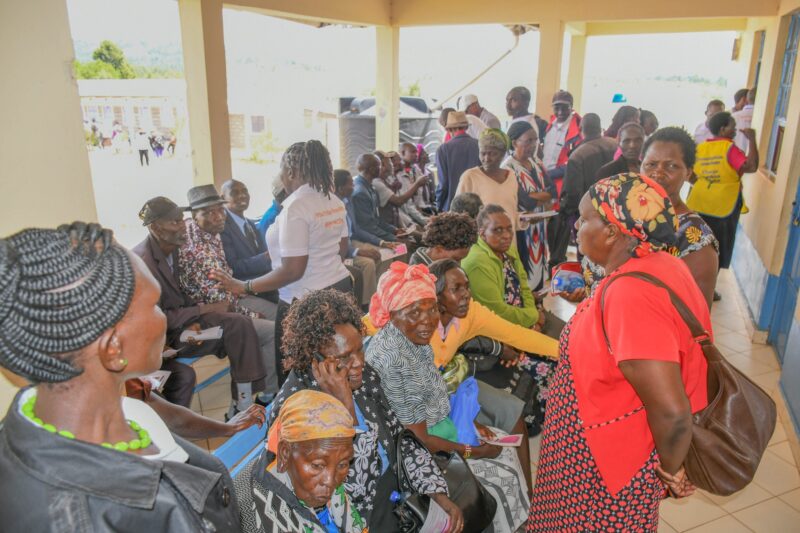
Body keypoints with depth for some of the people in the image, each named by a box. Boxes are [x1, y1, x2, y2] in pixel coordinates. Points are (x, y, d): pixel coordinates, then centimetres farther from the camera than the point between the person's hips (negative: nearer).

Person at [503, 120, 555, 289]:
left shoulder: (536, 162, 9)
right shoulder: (508, 167, -14)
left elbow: (552, 191, 0)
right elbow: (525, 201, -22)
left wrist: (533, 196, -14)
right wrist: (543, 196, -6)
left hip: (539, 227, 7)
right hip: (521, 229, -7)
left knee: (538, 270, 13)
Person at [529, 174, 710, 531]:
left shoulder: (631, 294, -32)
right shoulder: (658, 265, -3)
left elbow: (671, 410, -32)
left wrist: (671, 471, -15)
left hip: (609, 460, -8)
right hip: (623, 442, 8)